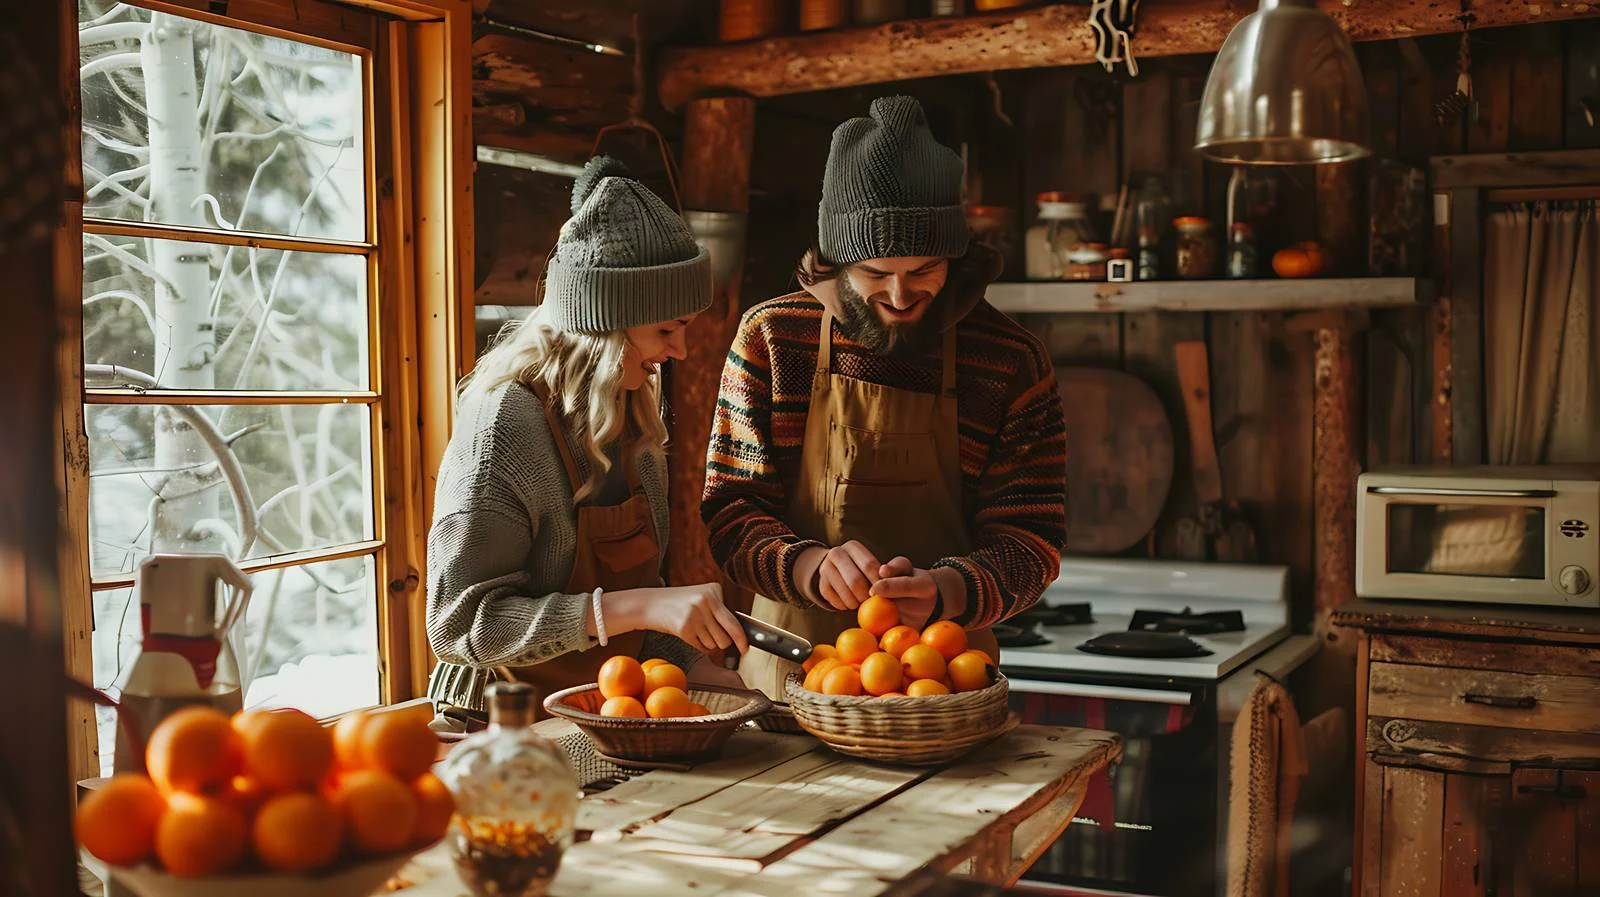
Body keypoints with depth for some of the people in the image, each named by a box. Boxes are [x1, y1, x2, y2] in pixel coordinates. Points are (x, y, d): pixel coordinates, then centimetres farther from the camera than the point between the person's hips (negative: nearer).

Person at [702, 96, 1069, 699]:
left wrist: (944, 591, -22)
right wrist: (810, 565, -21)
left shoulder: (1014, 365, -2)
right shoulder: (771, 337, -1)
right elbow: (730, 508, 0)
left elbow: (1031, 537, -1)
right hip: (790, 672, 0)